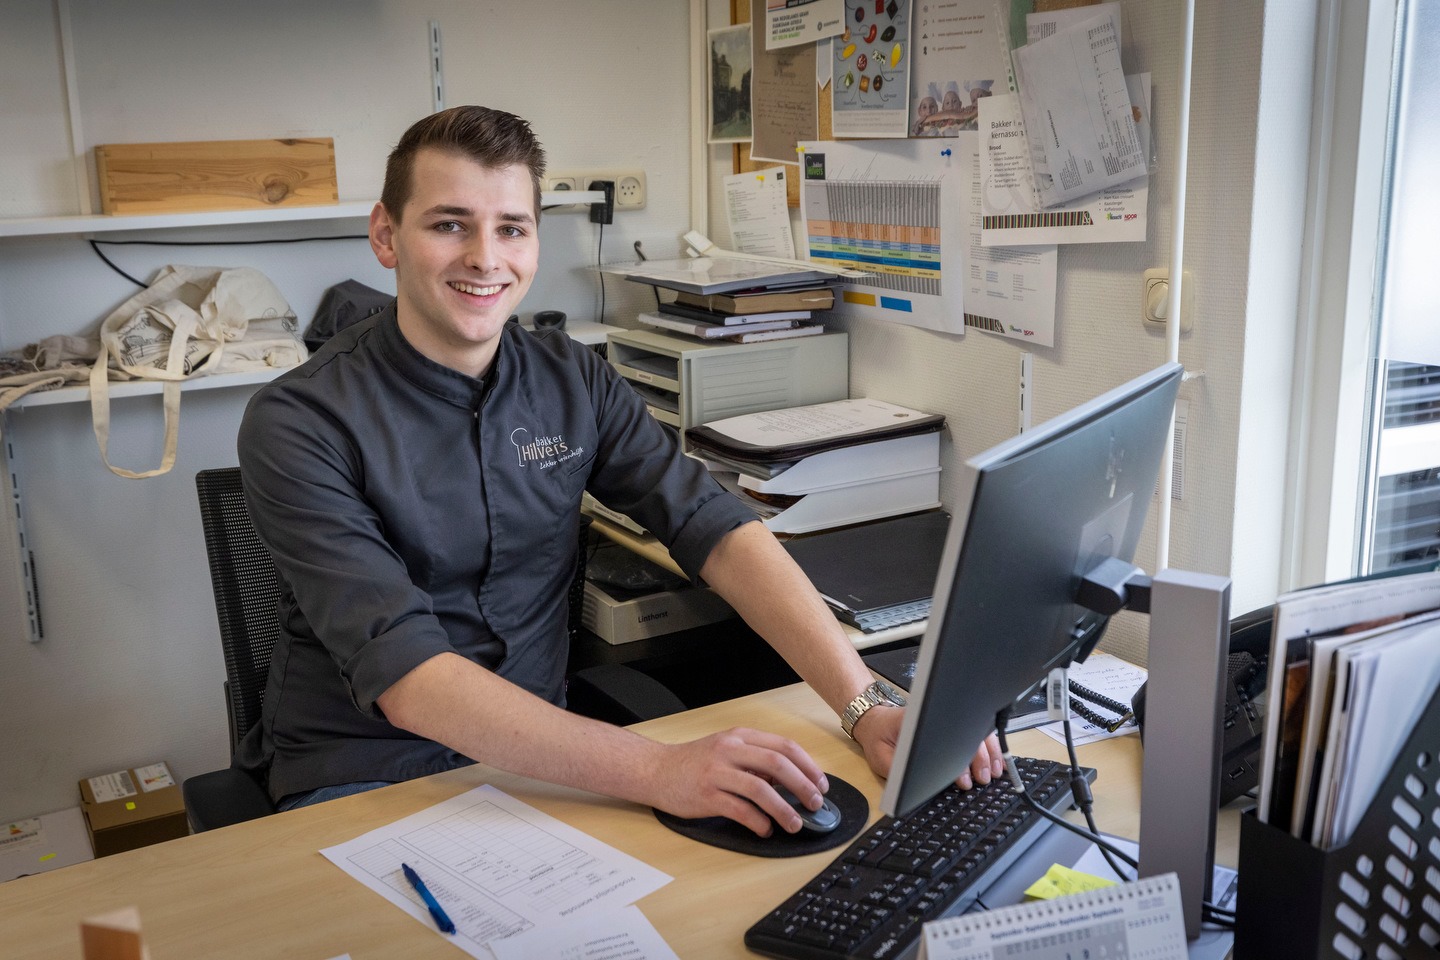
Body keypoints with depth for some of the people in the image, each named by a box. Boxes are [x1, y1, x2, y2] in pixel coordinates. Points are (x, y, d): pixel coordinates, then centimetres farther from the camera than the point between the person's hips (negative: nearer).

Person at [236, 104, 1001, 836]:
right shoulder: (300, 423, -15)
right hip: (359, 778, -4)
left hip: (535, 756, 5)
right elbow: (401, 673, -26)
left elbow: (716, 529, -8)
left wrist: (868, 705, -23)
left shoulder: (572, 381, 1)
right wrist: (657, 770, -37)